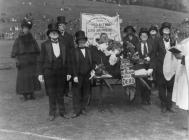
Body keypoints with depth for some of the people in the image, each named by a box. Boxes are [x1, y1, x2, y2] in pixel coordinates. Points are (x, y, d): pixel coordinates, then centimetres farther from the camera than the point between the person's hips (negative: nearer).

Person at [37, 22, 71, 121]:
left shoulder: (62, 44, 7)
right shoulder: (45, 45, 0)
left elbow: (66, 60, 9)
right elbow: (41, 60, 0)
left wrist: (68, 72, 6)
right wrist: (40, 73, -6)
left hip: (61, 72, 2)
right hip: (49, 72, -2)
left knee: (60, 93, 8)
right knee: (51, 94, 4)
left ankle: (62, 112, 20)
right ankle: (52, 113, 17)